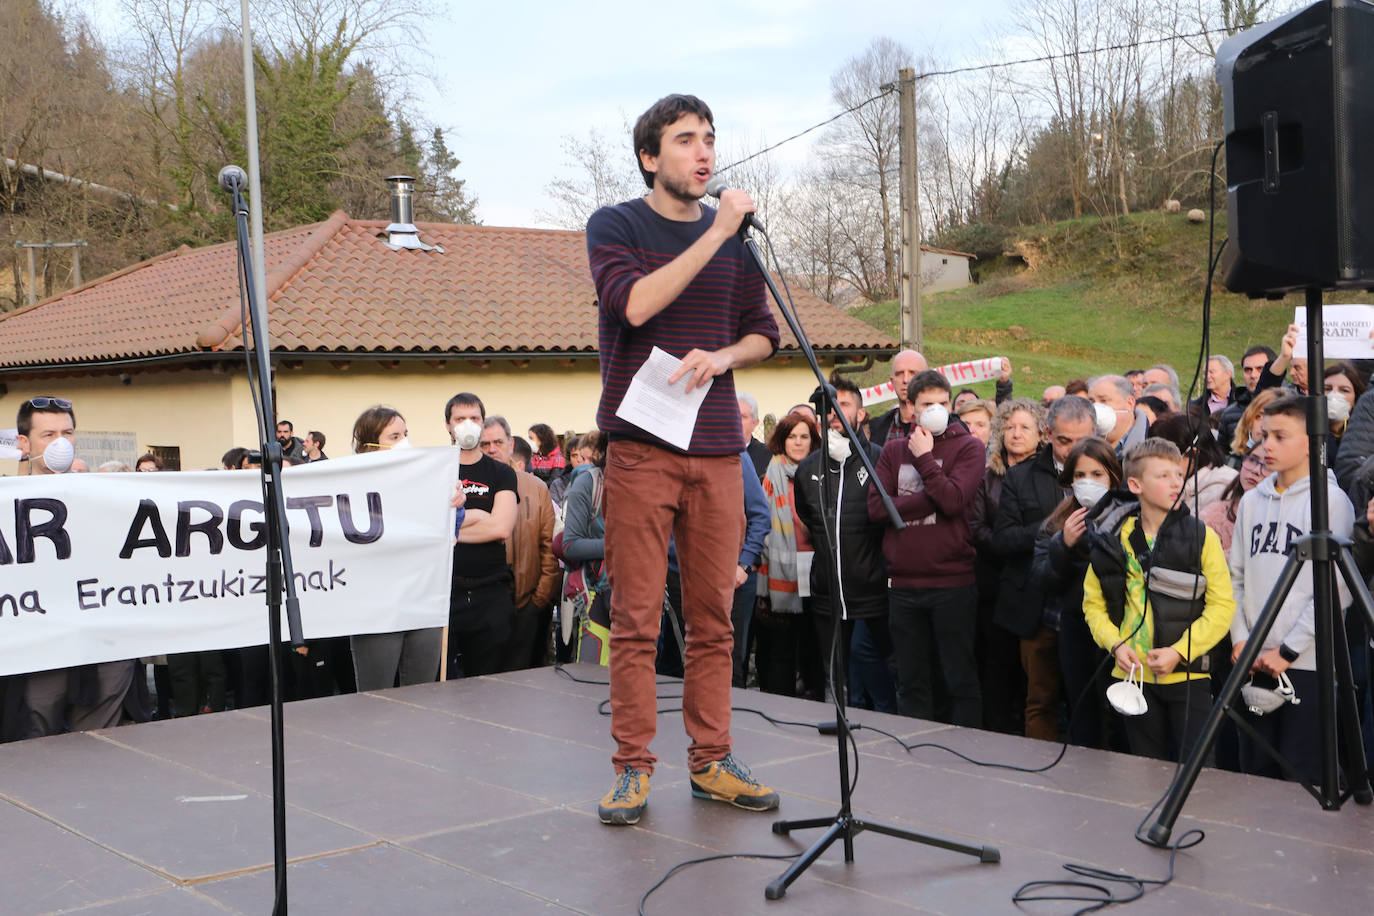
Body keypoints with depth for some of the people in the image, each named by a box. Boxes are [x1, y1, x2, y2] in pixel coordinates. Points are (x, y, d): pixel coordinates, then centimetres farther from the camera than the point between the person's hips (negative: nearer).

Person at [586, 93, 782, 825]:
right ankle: (633, 766, 7)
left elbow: (764, 333, 17)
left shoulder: (735, 239, 14)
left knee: (713, 617, 6)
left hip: (716, 449, 4)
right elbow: (635, 303, -16)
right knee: (635, 618, -2)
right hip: (640, 447, -4)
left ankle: (711, 760, 16)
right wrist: (715, 234, -16)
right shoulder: (614, 226, 2)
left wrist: (723, 357, -5)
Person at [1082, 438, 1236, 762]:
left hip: (1188, 675, -2)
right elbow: (1093, 602, 8)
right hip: (1133, 675, 3)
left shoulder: (1202, 536, -5)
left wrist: (1179, 652, -15)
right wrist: (1115, 644, -8)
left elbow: (1222, 605, -7)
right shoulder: (1112, 539, 2)